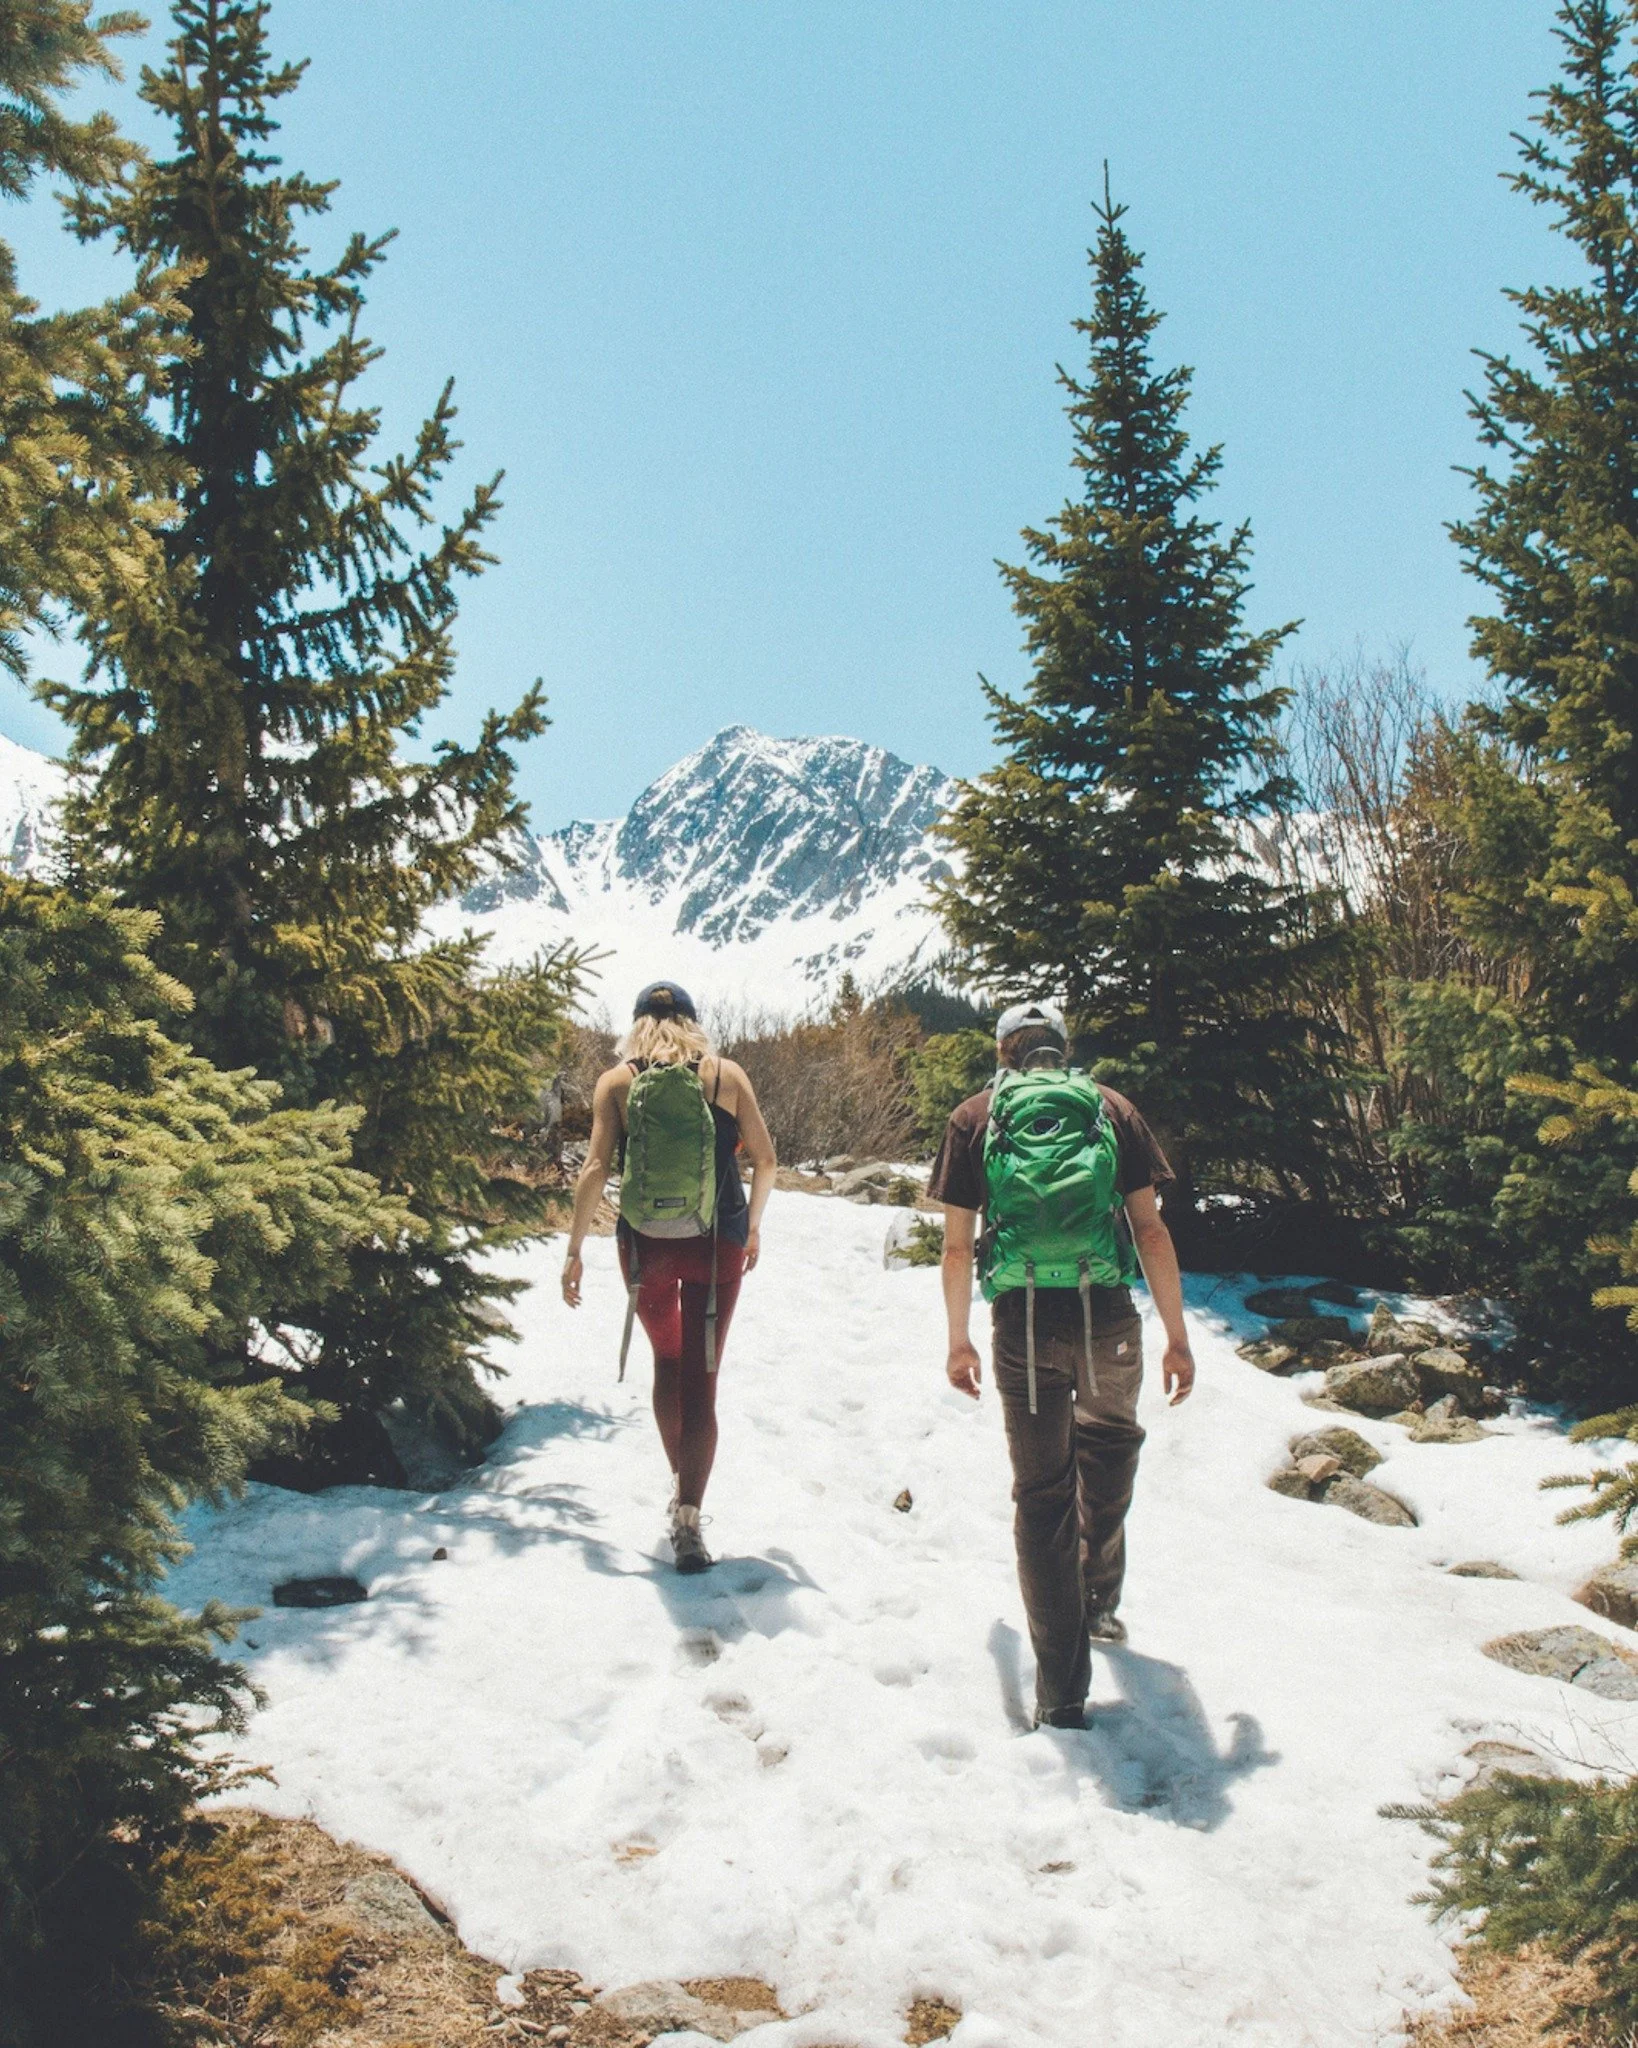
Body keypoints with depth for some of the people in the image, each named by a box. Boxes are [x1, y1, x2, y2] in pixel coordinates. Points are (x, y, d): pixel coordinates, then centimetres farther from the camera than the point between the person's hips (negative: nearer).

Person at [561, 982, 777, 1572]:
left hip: (645, 1244, 1)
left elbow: (596, 1169, -6)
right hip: (717, 1242, -1)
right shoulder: (727, 1075, 1)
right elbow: (765, 1159, 3)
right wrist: (753, 1226, 18)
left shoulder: (616, 1082, 0)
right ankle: (687, 1517, -11)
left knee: (667, 1364, 23)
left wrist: (575, 1249, 0)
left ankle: (681, 1483, 34)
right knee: (700, 1377, 0)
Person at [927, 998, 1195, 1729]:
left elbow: (957, 1244, 7)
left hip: (1022, 1324, -1)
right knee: (1108, 1445, 30)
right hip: (1106, 1314, 1)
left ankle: (1061, 1695, 7)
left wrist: (959, 1341, 18)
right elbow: (1151, 1230, 4)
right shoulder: (1110, 1108, 9)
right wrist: (1177, 1337, 8)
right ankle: (1098, 1600, 39)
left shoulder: (976, 1117, 9)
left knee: (1042, 1494, 7)